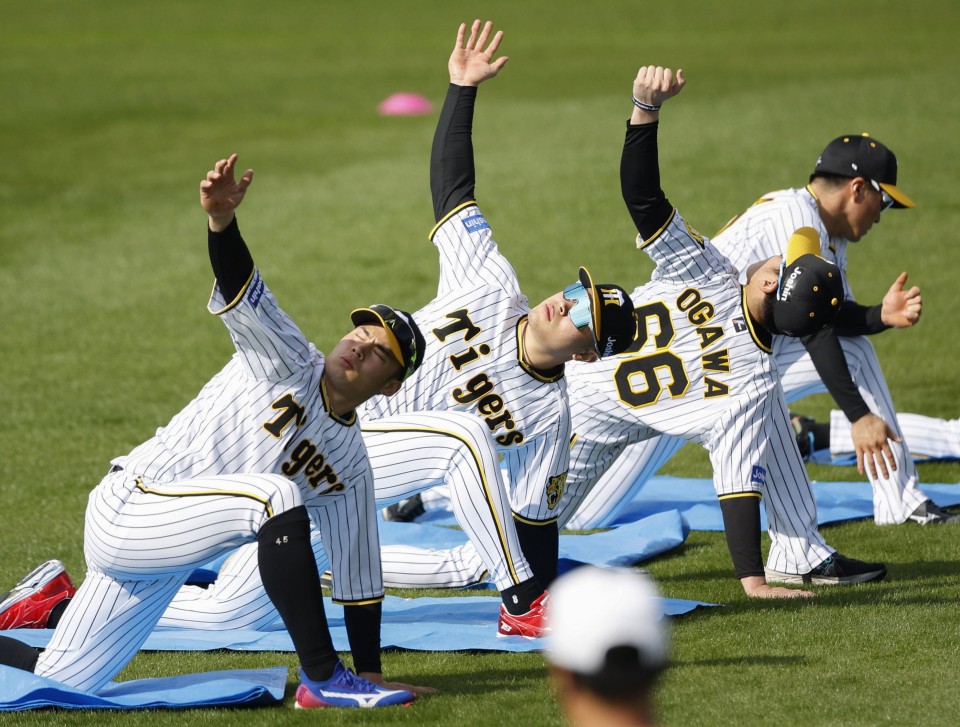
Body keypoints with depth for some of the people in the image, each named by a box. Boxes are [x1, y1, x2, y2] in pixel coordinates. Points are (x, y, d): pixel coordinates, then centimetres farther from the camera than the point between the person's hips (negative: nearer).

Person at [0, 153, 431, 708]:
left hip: (160, 568, 7)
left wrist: (373, 675, 7)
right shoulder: (288, 361, -6)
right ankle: (322, 680, -28)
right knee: (276, 496, -30)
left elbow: (359, 577, 12)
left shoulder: (350, 468, 9)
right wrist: (222, 220, -45)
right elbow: (243, 295, -24)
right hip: (125, 510, -7)